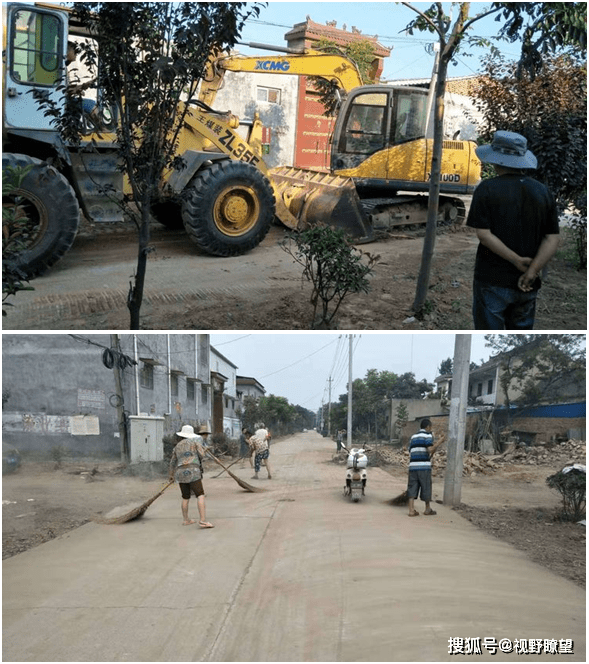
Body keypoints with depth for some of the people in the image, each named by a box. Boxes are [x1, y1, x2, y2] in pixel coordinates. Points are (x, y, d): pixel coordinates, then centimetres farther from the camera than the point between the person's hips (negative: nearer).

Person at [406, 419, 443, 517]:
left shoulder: (413, 437, 20)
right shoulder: (428, 435, -1)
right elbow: (430, 450, -15)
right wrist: (439, 443, -5)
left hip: (413, 466, 6)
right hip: (424, 466, -5)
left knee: (412, 487, 4)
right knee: (426, 487, 8)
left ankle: (411, 510, -3)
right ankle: (428, 509, 19)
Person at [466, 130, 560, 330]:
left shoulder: (487, 189, -8)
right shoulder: (543, 192, 4)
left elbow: (483, 234, -15)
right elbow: (552, 239, -2)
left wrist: (517, 260, -13)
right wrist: (532, 270, -10)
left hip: (493, 281, -4)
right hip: (527, 286, 4)